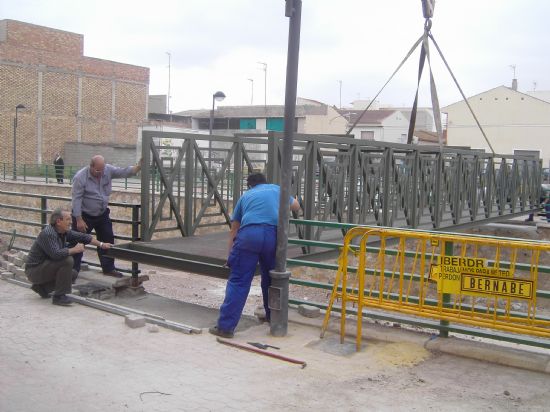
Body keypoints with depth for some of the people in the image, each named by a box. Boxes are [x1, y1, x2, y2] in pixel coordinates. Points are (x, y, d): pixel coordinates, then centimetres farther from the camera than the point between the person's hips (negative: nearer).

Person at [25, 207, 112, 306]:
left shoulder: (64, 232, 2)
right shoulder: (48, 234, -25)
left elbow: (82, 237, 12)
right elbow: (56, 254, -36)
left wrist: (101, 244, 10)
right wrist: (75, 250, -23)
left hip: (44, 266, 9)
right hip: (34, 270, -9)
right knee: (67, 260, -26)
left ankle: (42, 287, 17)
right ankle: (58, 296, -18)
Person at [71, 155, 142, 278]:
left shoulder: (108, 170, -8)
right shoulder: (80, 177, -20)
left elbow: (124, 172, -12)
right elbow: (76, 199, -20)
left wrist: (138, 167, -33)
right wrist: (79, 220, -22)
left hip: (102, 215, 5)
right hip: (84, 215, -5)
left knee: (107, 240, 10)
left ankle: (108, 268, 22)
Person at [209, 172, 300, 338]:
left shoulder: (245, 195, 29)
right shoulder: (276, 189, 29)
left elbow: (234, 229, 29)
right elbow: (296, 207, 43)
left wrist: (231, 255, 35)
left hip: (248, 234, -1)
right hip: (273, 235, 1)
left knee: (238, 281, -2)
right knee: (270, 278, 21)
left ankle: (226, 326, -7)